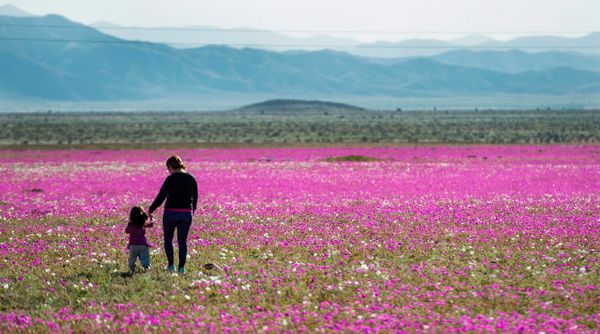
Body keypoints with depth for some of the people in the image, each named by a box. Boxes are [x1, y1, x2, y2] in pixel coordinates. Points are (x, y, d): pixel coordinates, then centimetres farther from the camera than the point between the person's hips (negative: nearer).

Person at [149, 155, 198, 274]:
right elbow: (195, 198, 13)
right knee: (182, 241, 10)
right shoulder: (191, 179, 5)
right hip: (187, 214, 4)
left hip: (171, 213, -4)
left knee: (168, 239, 14)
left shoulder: (171, 179, -11)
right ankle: (181, 267, 5)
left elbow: (161, 197, -13)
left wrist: (150, 210, -5)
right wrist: (192, 211, 27)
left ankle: (171, 265, 9)